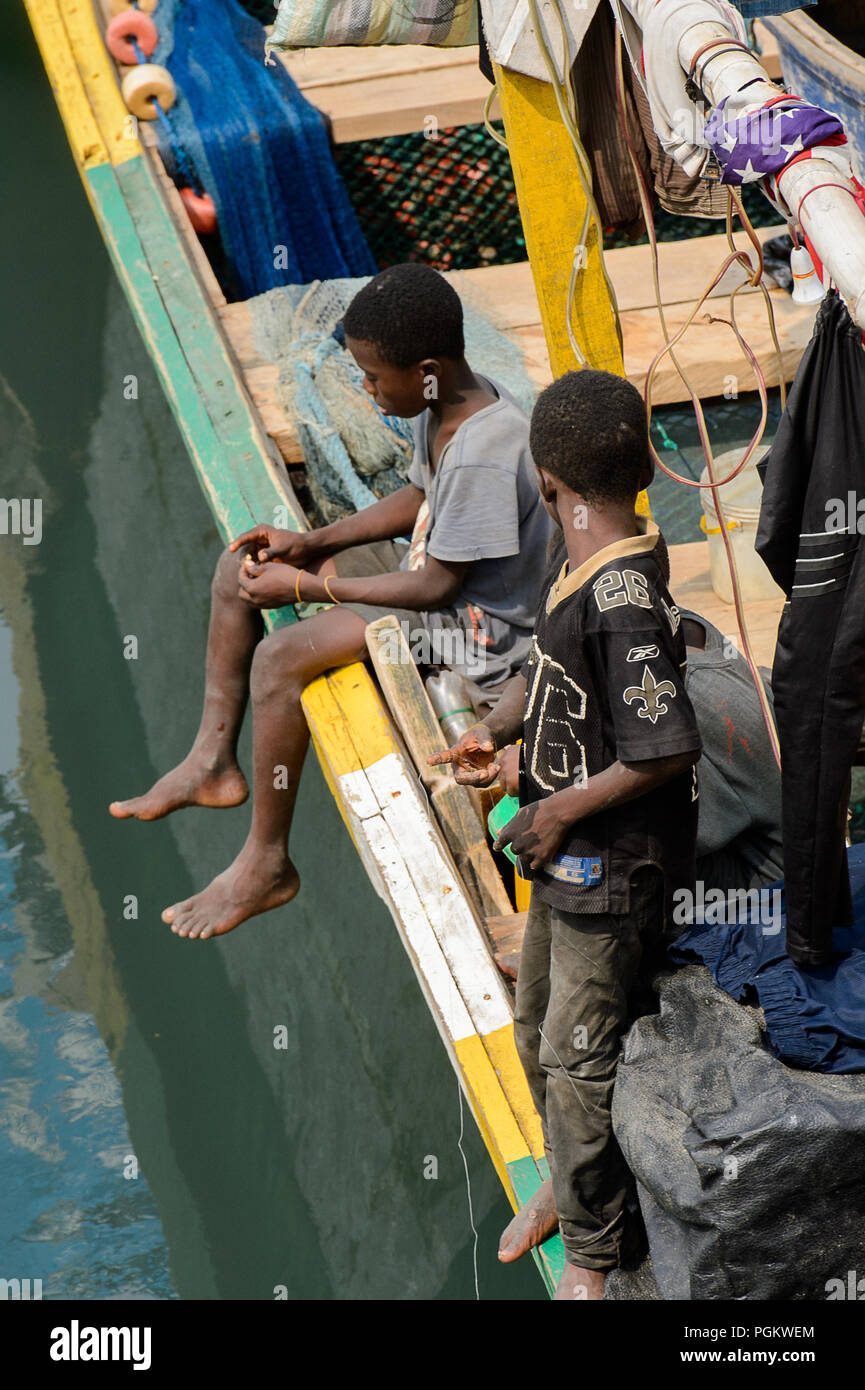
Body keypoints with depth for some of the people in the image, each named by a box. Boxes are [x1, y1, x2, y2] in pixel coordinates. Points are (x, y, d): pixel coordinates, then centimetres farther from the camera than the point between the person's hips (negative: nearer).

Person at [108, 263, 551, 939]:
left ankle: (267, 863, -11)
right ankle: (213, 762, 13)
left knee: (281, 658, -27)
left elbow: (437, 585, -25)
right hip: (434, 569, 11)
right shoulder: (445, 403, -2)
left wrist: (308, 585, -16)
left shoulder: (483, 455, -31)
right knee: (240, 565, 7)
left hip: (478, 626, -11)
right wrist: (311, 542, 4)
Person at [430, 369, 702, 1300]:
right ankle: (569, 1192, 43)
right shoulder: (579, 572, 2)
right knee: (537, 1033, 23)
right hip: (565, 859, 10)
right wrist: (495, 733, -2)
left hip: (613, 869, -10)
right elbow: (545, 672, 17)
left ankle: (593, 1254, 20)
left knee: (579, 1059, 3)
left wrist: (563, 810, -18)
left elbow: (668, 749, -29)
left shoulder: (623, 597, -27)